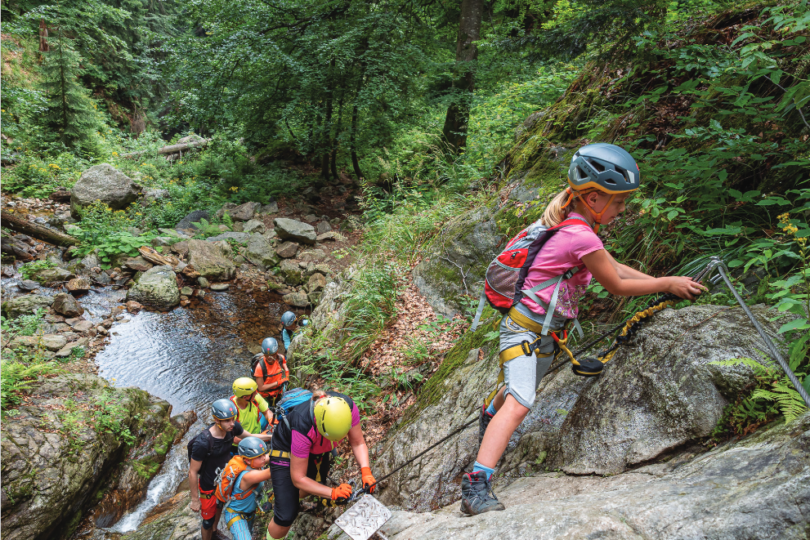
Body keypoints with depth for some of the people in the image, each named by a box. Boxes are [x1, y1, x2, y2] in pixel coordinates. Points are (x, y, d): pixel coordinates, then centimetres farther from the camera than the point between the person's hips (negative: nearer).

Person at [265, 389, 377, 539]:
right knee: (286, 517, -10)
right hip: (286, 453, -5)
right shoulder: (303, 427, -44)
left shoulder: (348, 407, -34)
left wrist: (366, 472, -33)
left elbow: (358, 443, -17)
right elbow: (298, 479, -31)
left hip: (317, 451, 5)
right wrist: (332, 493, -37)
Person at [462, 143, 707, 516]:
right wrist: (667, 284, -1)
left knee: (521, 389, 30)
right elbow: (616, 285, -13)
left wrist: (664, 282, 9)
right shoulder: (582, 236, -23)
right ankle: (477, 487, -24)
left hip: (545, 330, 10)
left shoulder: (578, 227, 7)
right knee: (519, 403, -22)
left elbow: (614, 267, 14)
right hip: (525, 327, -10)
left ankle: (488, 415, 57)